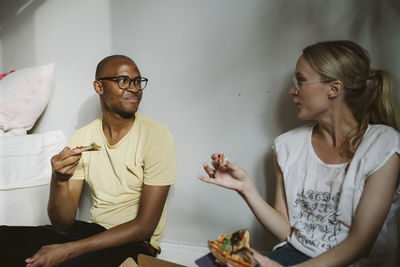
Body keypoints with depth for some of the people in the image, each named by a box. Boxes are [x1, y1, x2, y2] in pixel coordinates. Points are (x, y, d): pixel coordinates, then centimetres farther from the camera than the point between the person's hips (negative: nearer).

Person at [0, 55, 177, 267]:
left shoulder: (157, 137, -14)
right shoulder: (80, 138, -1)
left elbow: (145, 225, -16)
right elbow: (63, 226, -4)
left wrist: (68, 250, -20)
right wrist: (59, 180, -24)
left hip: (134, 242, -4)